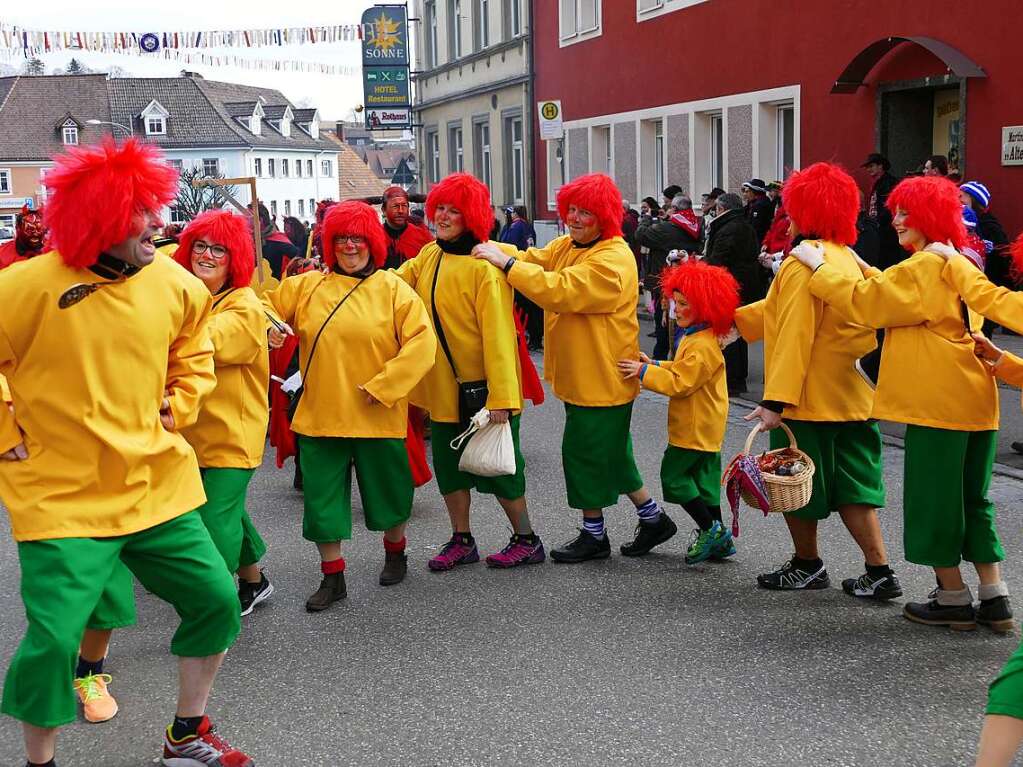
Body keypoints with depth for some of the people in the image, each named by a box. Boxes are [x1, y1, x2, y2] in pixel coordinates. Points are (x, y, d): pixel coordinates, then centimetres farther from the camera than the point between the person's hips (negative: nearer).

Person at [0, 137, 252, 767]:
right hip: (61, 498, -5)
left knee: (217, 598, 6)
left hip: (157, 484, 5)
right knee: (53, 637, -9)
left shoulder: (174, 284, -1)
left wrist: (177, 408, 8)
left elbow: (194, 352, 19)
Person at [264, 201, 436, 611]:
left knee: (387, 491, 15)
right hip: (320, 415, 2)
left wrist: (383, 384, -15)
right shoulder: (307, 286, 4)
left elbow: (421, 342, -10)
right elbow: (268, 304, 16)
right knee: (321, 497, 6)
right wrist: (271, 324, -8)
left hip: (378, 418, -2)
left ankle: (394, 550, 42)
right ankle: (332, 576, 21)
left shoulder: (393, 289, -4)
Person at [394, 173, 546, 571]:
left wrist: (501, 396, -25)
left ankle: (527, 540, 22)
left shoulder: (484, 264, -19)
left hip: (482, 388, -7)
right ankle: (462, 541, 30)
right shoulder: (430, 255, 5)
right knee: (449, 463, 15)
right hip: (444, 388, 7)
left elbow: (497, 332, -22)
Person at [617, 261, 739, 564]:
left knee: (673, 477, -5)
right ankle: (719, 541, 21)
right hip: (704, 428, 10)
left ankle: (710, 528, 0)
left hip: (695, 429, -10)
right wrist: (654, 365, 7)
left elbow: (680, 383, -24)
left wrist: (645, 372, -20)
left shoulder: (702, 346, -22)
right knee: (704, 480, 15)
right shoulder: (692, 337, 12)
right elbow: (681, 371, 20)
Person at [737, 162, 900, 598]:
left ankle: (808, 565, 23)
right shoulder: (846, 258, 11)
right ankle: (879, 572, 11)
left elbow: (794, 337, -23)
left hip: (808, 399, -8)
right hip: (849, 396, 8)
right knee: (848, 486, 12)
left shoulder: (803, 264, -17)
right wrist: (736, 317, 24)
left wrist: (775, 400, -24)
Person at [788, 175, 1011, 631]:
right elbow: (896, 296, 26)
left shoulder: (924, 267, -13)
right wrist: (865, 270, 20)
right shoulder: (961, 265, 16)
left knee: (932, 500, 2)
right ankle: (995, 599, 15)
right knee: (971, 500, 14)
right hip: (976, 401, 9)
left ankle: (954, 599, 11)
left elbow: (865, 302, -14)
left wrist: (818, 266, -4)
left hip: (938, 403, -9)